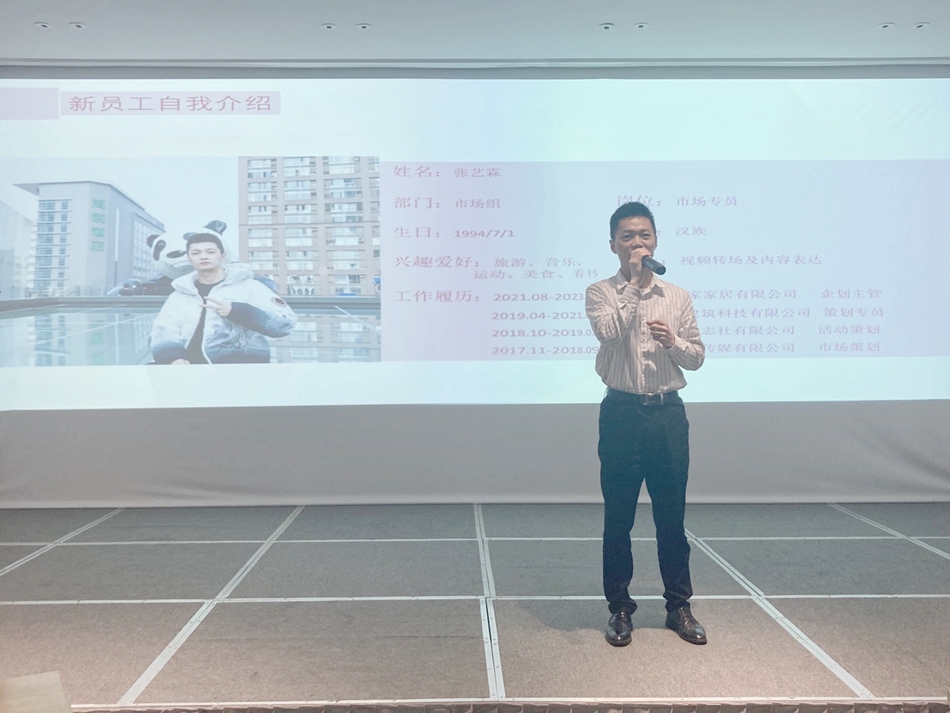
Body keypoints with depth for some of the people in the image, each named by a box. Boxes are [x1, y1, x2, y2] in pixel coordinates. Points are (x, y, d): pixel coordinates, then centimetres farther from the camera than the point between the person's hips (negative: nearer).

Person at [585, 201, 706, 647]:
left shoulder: (677, 296, 9)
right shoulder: (601, 293, 1)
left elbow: (697, 357, 10)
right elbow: (610, 332, -20)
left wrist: (673, 341, -10)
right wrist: (634, 282, -15)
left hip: (668, 412, 2)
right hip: (622, 412, -2)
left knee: (672, 515, 9)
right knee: (618, 517, 6)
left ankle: (679, 606, 24)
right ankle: (619, 607, 20)